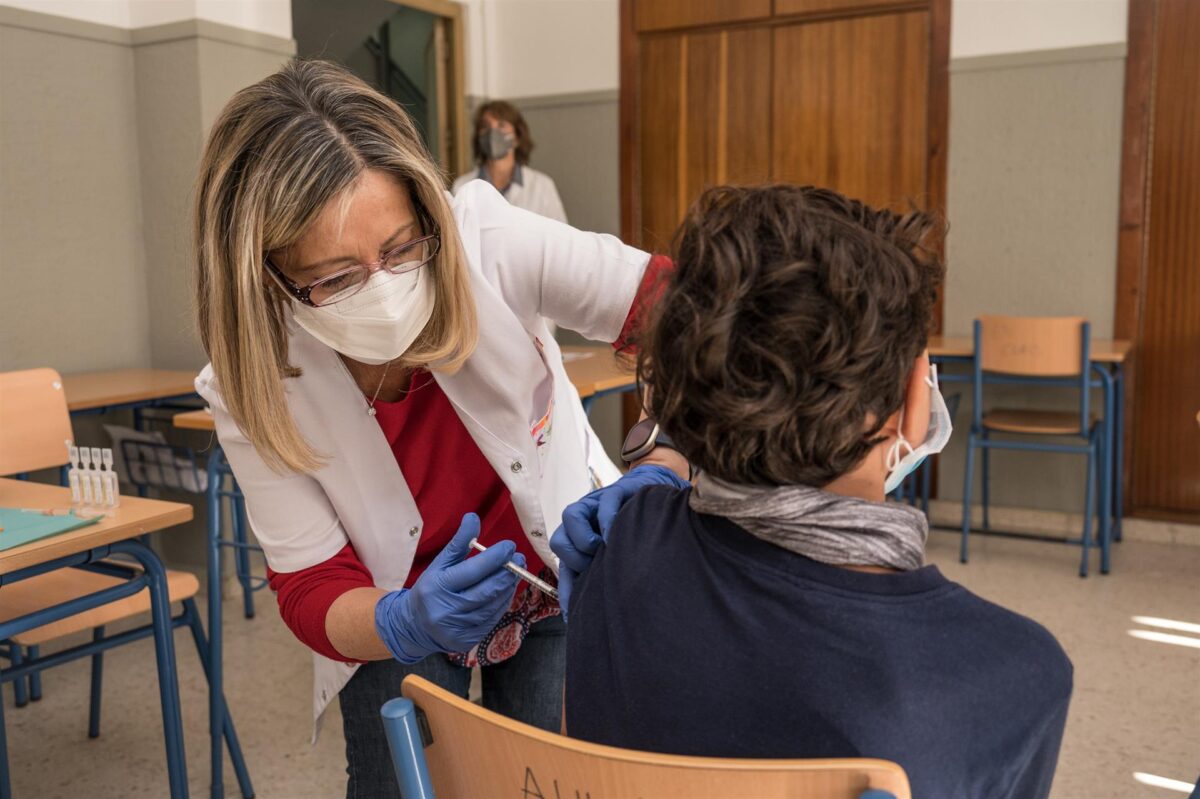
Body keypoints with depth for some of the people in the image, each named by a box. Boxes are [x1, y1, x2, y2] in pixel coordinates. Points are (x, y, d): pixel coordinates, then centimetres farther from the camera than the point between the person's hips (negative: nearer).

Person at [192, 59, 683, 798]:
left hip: (558, 578, 0)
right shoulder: (250, 389, -24)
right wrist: (407, 625, -39)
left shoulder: (486, 243, -31)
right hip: (395, 621, 1)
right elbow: (310, 589, -17)